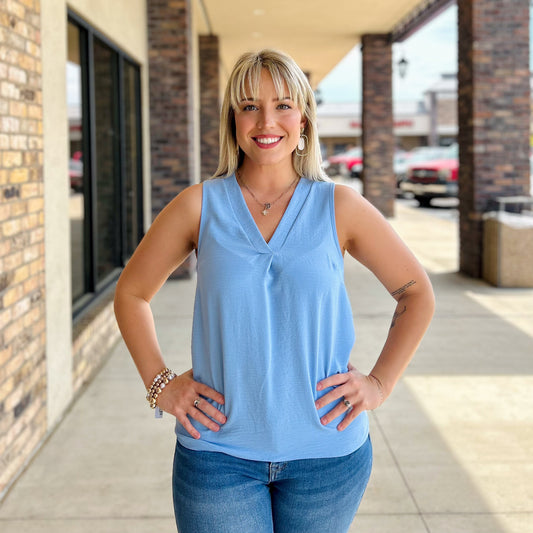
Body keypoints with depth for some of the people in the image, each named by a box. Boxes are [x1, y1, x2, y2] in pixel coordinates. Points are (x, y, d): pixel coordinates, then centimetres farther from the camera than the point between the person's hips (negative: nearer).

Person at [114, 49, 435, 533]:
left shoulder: (340, 206, -2)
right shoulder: (200, 206, -1)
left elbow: (417, 294, 8)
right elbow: (130, 293, 10)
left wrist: (380, 383, 0)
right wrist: (160, 383, 1)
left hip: (326, 451, 1)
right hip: (218, 450, 0)